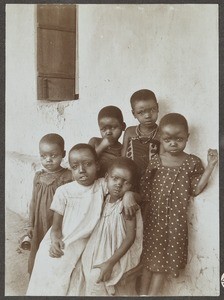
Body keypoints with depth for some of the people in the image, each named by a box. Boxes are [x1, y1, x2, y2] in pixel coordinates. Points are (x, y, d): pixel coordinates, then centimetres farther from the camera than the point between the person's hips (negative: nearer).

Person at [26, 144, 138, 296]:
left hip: (83, 248, 1)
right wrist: (55, 241, -27)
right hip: (59, 247, -1)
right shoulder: (64, 191, -12)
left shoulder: (103, 185, -6)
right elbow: (56, 227, -7)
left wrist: (128, 194, -24)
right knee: (50, 287, 8)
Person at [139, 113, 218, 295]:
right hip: (154, 217, 1)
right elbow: (145, 189, 2)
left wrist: (211, 165, -8)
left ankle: (153, 294, 25)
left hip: (176, 220, 0)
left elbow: (196, 190, -3)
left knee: (163, 261, 10)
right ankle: (143, 293, 28)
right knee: (149, 260, 12)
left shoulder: (192, 162, -3)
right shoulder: (156, 161, -2)